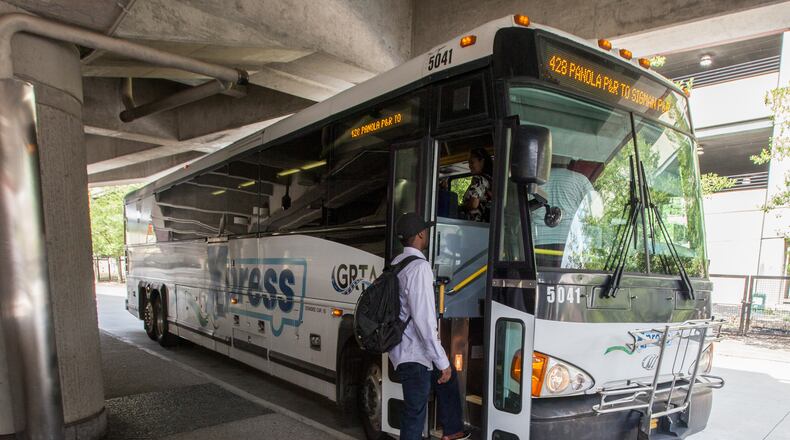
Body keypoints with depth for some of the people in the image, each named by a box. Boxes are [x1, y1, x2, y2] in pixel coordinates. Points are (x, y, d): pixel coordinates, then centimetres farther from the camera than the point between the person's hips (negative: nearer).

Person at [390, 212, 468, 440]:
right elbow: (423, 319, -26)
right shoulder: (419, 267, -22)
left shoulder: (396, 263, 7)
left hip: (405, 346, 10)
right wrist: (442, 362, -19)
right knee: (415, 413, 2)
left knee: (449, 378, 25)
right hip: (414, 354, -10)